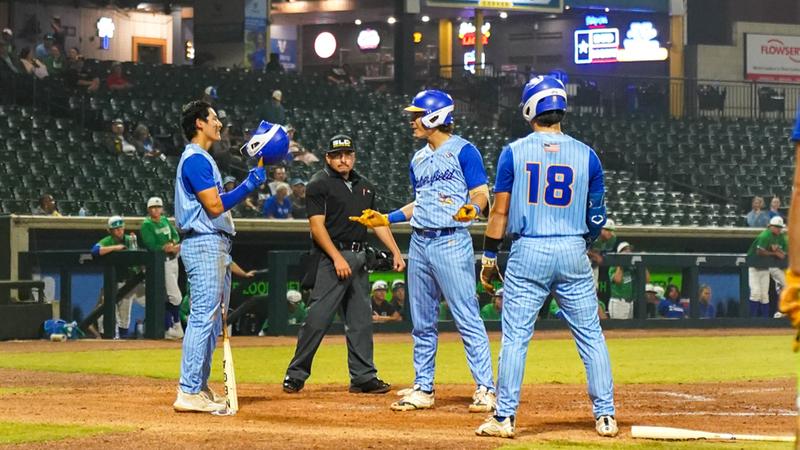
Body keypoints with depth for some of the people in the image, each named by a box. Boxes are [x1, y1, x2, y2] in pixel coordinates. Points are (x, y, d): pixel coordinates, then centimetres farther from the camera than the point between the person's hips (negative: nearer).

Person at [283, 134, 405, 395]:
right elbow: (317, 225, -12)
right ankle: (296, 375, -5)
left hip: (358, 258, 7)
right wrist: (337, 258, -20)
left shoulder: (364, 186, 17)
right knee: (319, 317, -10)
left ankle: (363, 377, 11)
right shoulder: (320, 184, -5)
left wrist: (395, 252, 10)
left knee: (361, 319, 6)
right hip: (331, 257, -7)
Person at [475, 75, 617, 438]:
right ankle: (605, 416, 7)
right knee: (591, 336, 8)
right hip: (573, 252, 1)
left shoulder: (514, 152, -2)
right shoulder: (586, 155, 3)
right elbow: (596, 217, 8)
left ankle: (505, 418, 1)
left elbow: (500, 211, -1)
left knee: (515, 337, 2)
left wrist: (489, 255, 7)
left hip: (528, 253, -1)